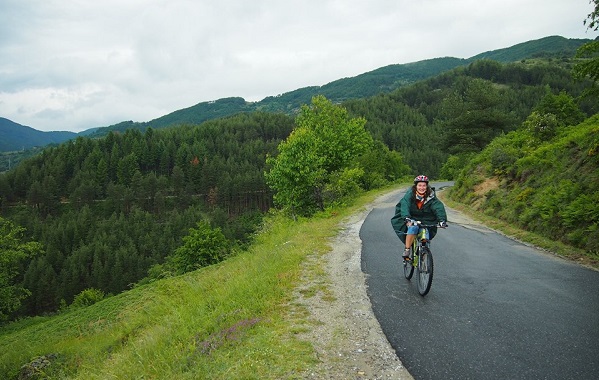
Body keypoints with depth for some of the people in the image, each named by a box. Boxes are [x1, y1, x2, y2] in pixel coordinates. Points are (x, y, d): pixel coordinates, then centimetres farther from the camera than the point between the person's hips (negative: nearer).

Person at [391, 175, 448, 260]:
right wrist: (407, 218, -50)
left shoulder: (431, 196, -11)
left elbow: (439, 207, -23)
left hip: (425, 221, 2)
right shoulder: (410, 194, -16)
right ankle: (406, 251, -19)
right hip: (411, 219, -2)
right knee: (413, 228, -33)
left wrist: (442, 220, -40)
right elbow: (405, 206, -32)